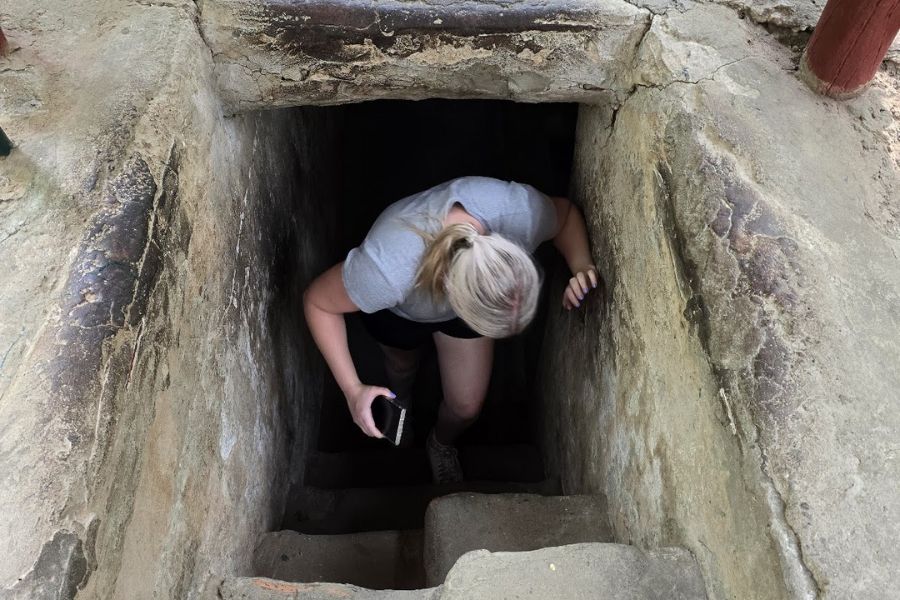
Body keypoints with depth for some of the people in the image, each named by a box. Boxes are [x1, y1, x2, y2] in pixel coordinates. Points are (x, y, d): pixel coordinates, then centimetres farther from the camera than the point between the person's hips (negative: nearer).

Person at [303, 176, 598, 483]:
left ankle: (441, 444, 49)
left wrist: (581, 268, -35)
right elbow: (318, 302, -28)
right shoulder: (387, 269, -49)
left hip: (470, 293, 2)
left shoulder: (521, 209, -42)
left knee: (467, 405, 11)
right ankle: (401, 402, 70)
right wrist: (352, 389, -32)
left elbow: (565, 212, -16)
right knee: (402, 365, 30)